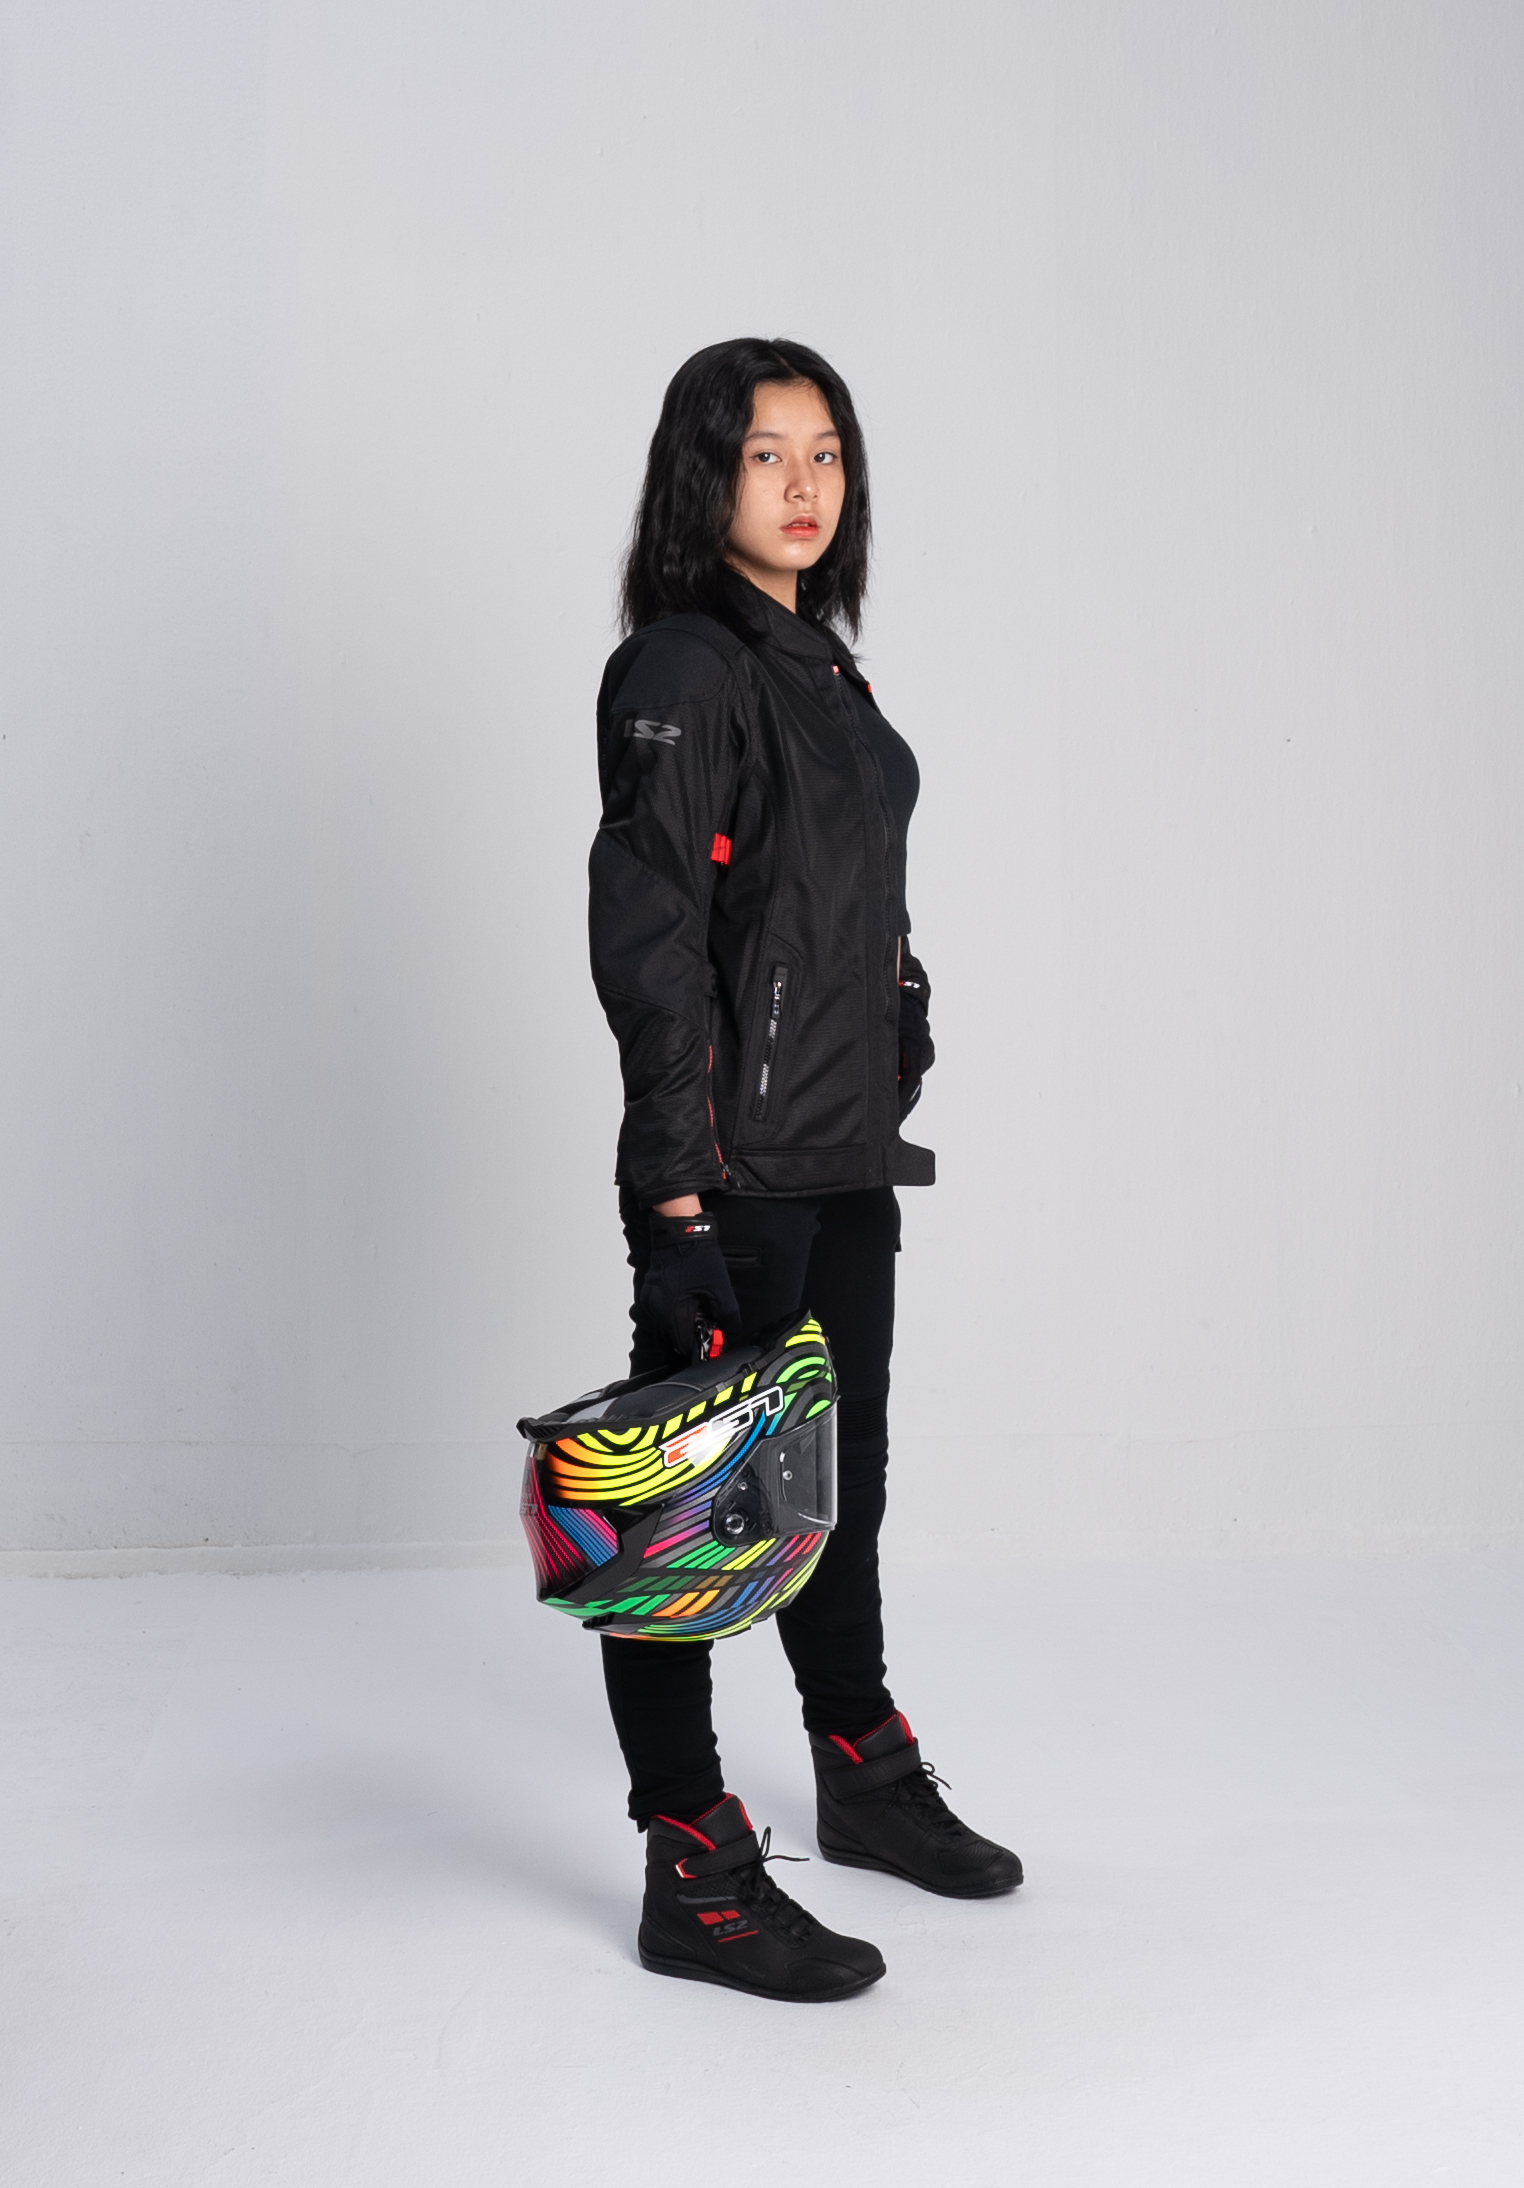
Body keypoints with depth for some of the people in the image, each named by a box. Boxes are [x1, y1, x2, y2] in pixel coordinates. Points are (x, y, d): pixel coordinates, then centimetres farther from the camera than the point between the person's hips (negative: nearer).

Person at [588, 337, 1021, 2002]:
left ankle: (864, 1777, 38)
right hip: (733, 1160, -9)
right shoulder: (679, 671, -13)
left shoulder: (817, 661, 14)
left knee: (839, 1474, 21)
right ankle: (692, 1877, 10)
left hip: (846, 1147, 9)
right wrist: (675, 1198, -24)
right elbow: (646, 944, -19)